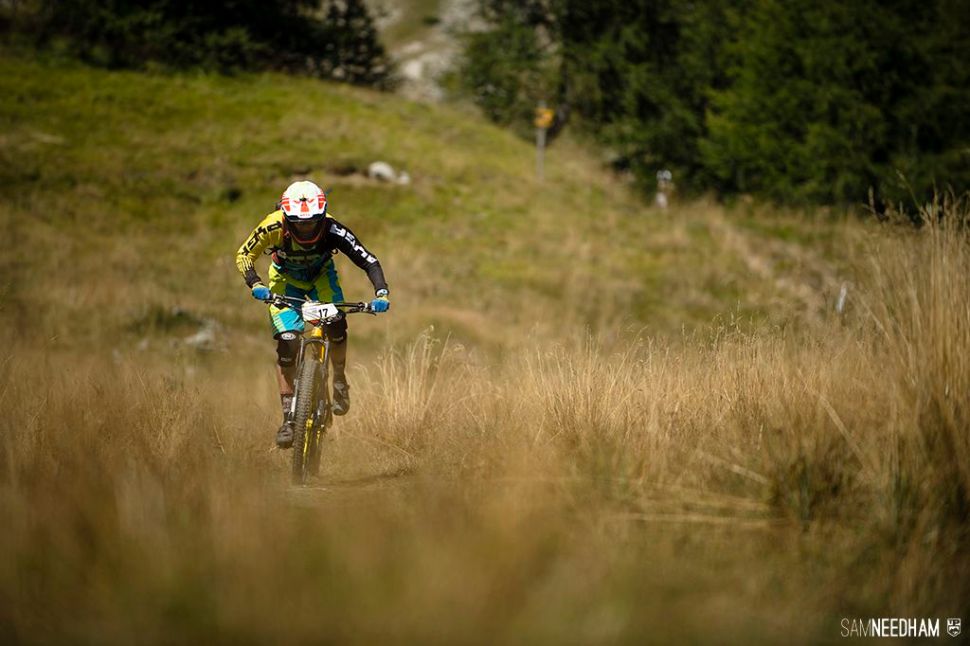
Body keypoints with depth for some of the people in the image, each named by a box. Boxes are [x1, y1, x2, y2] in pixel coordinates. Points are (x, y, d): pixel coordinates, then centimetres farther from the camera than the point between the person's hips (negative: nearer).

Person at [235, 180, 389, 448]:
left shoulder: (332, 230, -34)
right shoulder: (274, 227, -34)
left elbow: (369, 261, -31)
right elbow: (244, 256, -21)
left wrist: (381, 293, -46)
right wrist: (256, 285, -38)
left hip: (321, 276, 0)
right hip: (286, 280, 0)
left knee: (336, 325, -27)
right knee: (287, 341, -17)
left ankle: (340, 379, 2)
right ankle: (288, 417, -8)